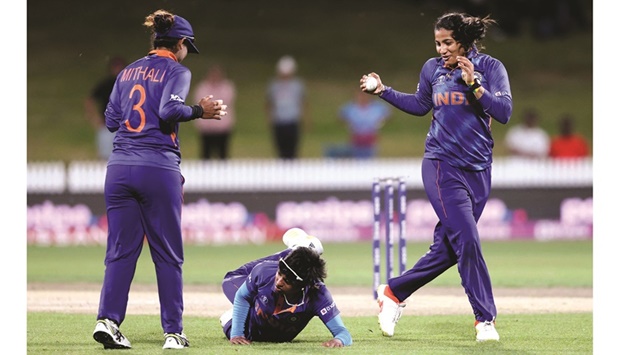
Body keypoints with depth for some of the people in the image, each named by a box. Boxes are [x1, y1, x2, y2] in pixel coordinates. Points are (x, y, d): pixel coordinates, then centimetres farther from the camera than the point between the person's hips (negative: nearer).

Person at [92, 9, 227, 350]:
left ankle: (108, 319, -9)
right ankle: (173, 331, 2)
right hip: (159, 168, -5)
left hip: (119, 167, 5)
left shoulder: (128, 72, 17)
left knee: (120, 249, 6)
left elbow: (111, 120, 16)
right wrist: (200, 111, 0)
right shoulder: (176, 70, 1)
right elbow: (170, 110, -15)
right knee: (167, 254, 2)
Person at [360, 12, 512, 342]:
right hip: (442, 166, -1)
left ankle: (393, 292, 22)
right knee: (467, 241, -14)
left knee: (446, 249, 4)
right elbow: (420, 105, 20)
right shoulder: (432, 68, 3)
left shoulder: (490, 67, -3)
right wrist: (383, 91, 11)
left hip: (478, 171, 1)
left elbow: (504, 113, -13)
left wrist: (473, 84, -22)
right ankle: (485, 318, -6)